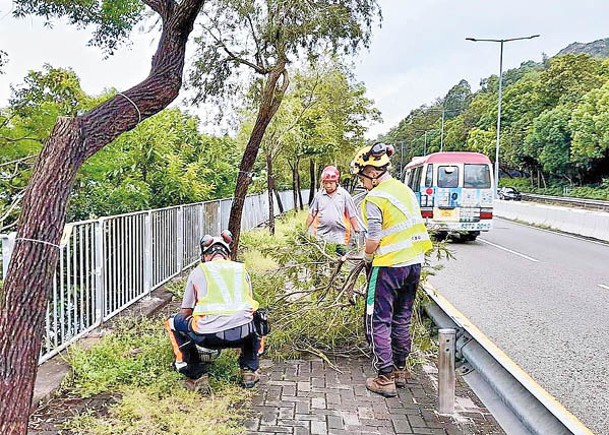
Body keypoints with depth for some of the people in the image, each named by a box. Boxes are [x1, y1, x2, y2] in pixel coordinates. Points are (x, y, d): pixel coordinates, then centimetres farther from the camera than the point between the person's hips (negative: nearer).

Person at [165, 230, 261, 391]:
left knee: (173, 322, 26)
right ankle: (249, 372, 30)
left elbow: (185, 312, 23)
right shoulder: (241, 269, 24)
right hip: (243, 334, 3)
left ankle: (197, 377, 18)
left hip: (209, 336, -2)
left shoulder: (198, 271, 18)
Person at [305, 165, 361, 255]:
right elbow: (311, 214, 9)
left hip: (340, 235, -1)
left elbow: (352, 215, 1)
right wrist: (306, 231, 7)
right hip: (321, 235, 2)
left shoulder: (344, 195, -2)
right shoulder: (319, 195, 4)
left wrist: (357, 231, -1)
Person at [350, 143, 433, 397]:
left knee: (378, 322, 4)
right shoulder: (405, 190, 9)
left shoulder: (374, 198, -16)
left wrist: (367, 255, 5)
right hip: (414, 263, 8)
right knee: (402, 320, 18)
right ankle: (400, 371, 30)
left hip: (388, 267, -8)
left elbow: (373, 239, -16)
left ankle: (385, 378, 8)